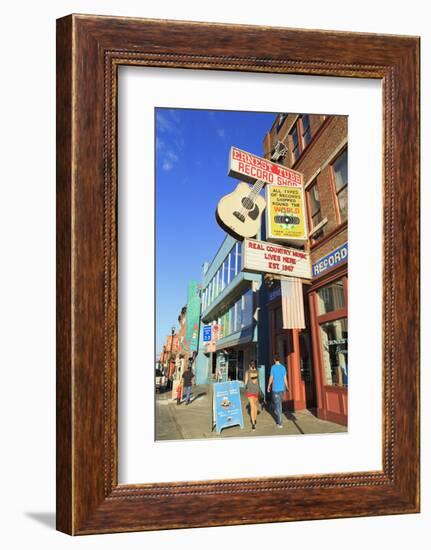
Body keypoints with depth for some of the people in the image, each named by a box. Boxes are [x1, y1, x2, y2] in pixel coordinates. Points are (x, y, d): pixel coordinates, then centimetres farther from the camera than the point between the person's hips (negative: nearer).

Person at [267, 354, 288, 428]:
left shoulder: (273, 367, -10)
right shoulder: (283, 367, 3)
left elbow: (271, 378, -7)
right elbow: (285, 378, 4)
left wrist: (268, 386, 7)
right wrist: (286, 387, 16)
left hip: (275, 388, -5)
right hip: (281, 388, 5)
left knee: (277, 405, -3)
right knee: (279, 403, 21)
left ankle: (280, 423, -5)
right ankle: (279, 418, 32)